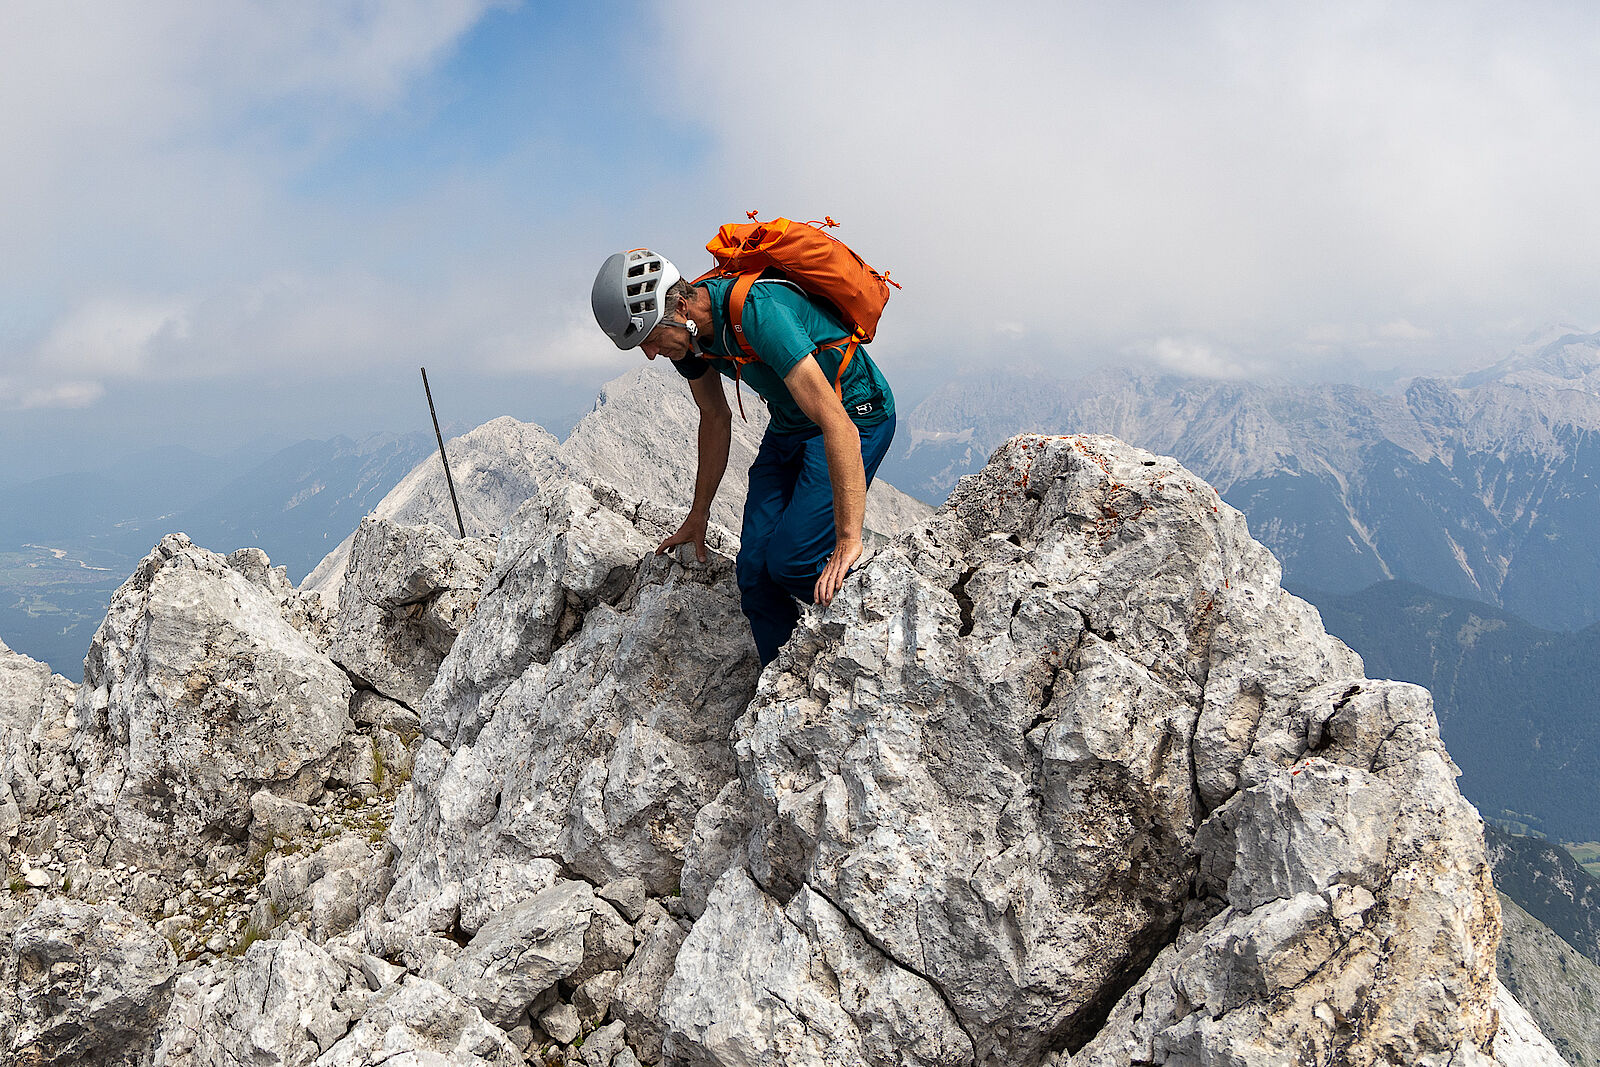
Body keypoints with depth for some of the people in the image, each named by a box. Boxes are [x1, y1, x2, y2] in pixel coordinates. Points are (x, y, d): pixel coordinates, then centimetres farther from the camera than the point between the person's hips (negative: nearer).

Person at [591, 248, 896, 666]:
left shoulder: (757, 312, -34)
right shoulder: (686, 332, -7)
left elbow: (837, 424, -38)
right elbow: (716, 418, 11)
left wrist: (848, 540, -39)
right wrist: (698, 516, 19)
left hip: (855, 413, -8)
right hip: (788, 424, 8)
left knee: (791, 561, -20)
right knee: (755, 567, -2)